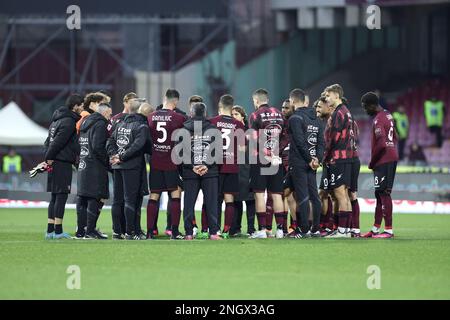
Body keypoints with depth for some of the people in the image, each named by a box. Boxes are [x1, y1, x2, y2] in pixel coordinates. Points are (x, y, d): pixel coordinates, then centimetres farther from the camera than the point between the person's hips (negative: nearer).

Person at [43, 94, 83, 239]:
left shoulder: (57, 120, 18)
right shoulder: (69, 122, -12)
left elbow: (49, 141, 17)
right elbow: (58, 141, -18)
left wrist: (47, 157, 10)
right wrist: (49, 157, -11)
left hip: (54, 162, 9)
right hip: (63, 163, -9)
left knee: (55, 197, 11)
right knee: (61, 196, -7)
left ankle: (50, 230, 12)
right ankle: (58, 231, -7)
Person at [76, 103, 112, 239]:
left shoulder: (85, 122, 17)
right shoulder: (100, 124, -10)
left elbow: (79, 144, 17)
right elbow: (97, 146, -19)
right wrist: (107, 162, -11)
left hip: (83, 166, 9)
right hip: (95, 167, -9)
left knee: (82, 199, 10)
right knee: (95, 198, -6)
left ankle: (80, 230, 12)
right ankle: (90, 230, -8)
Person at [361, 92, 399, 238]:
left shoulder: (378, 120, -16)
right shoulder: (388, 115, 15)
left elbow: (381, 144, -24)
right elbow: (394, 138, 24)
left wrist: (372, 162, -11)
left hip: (383, 161, -10)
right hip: (392, 158, 10)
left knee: (384, 193, -9)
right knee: (380, 194, 13)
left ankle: (389, 230, -11)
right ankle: (375, 229, 18)